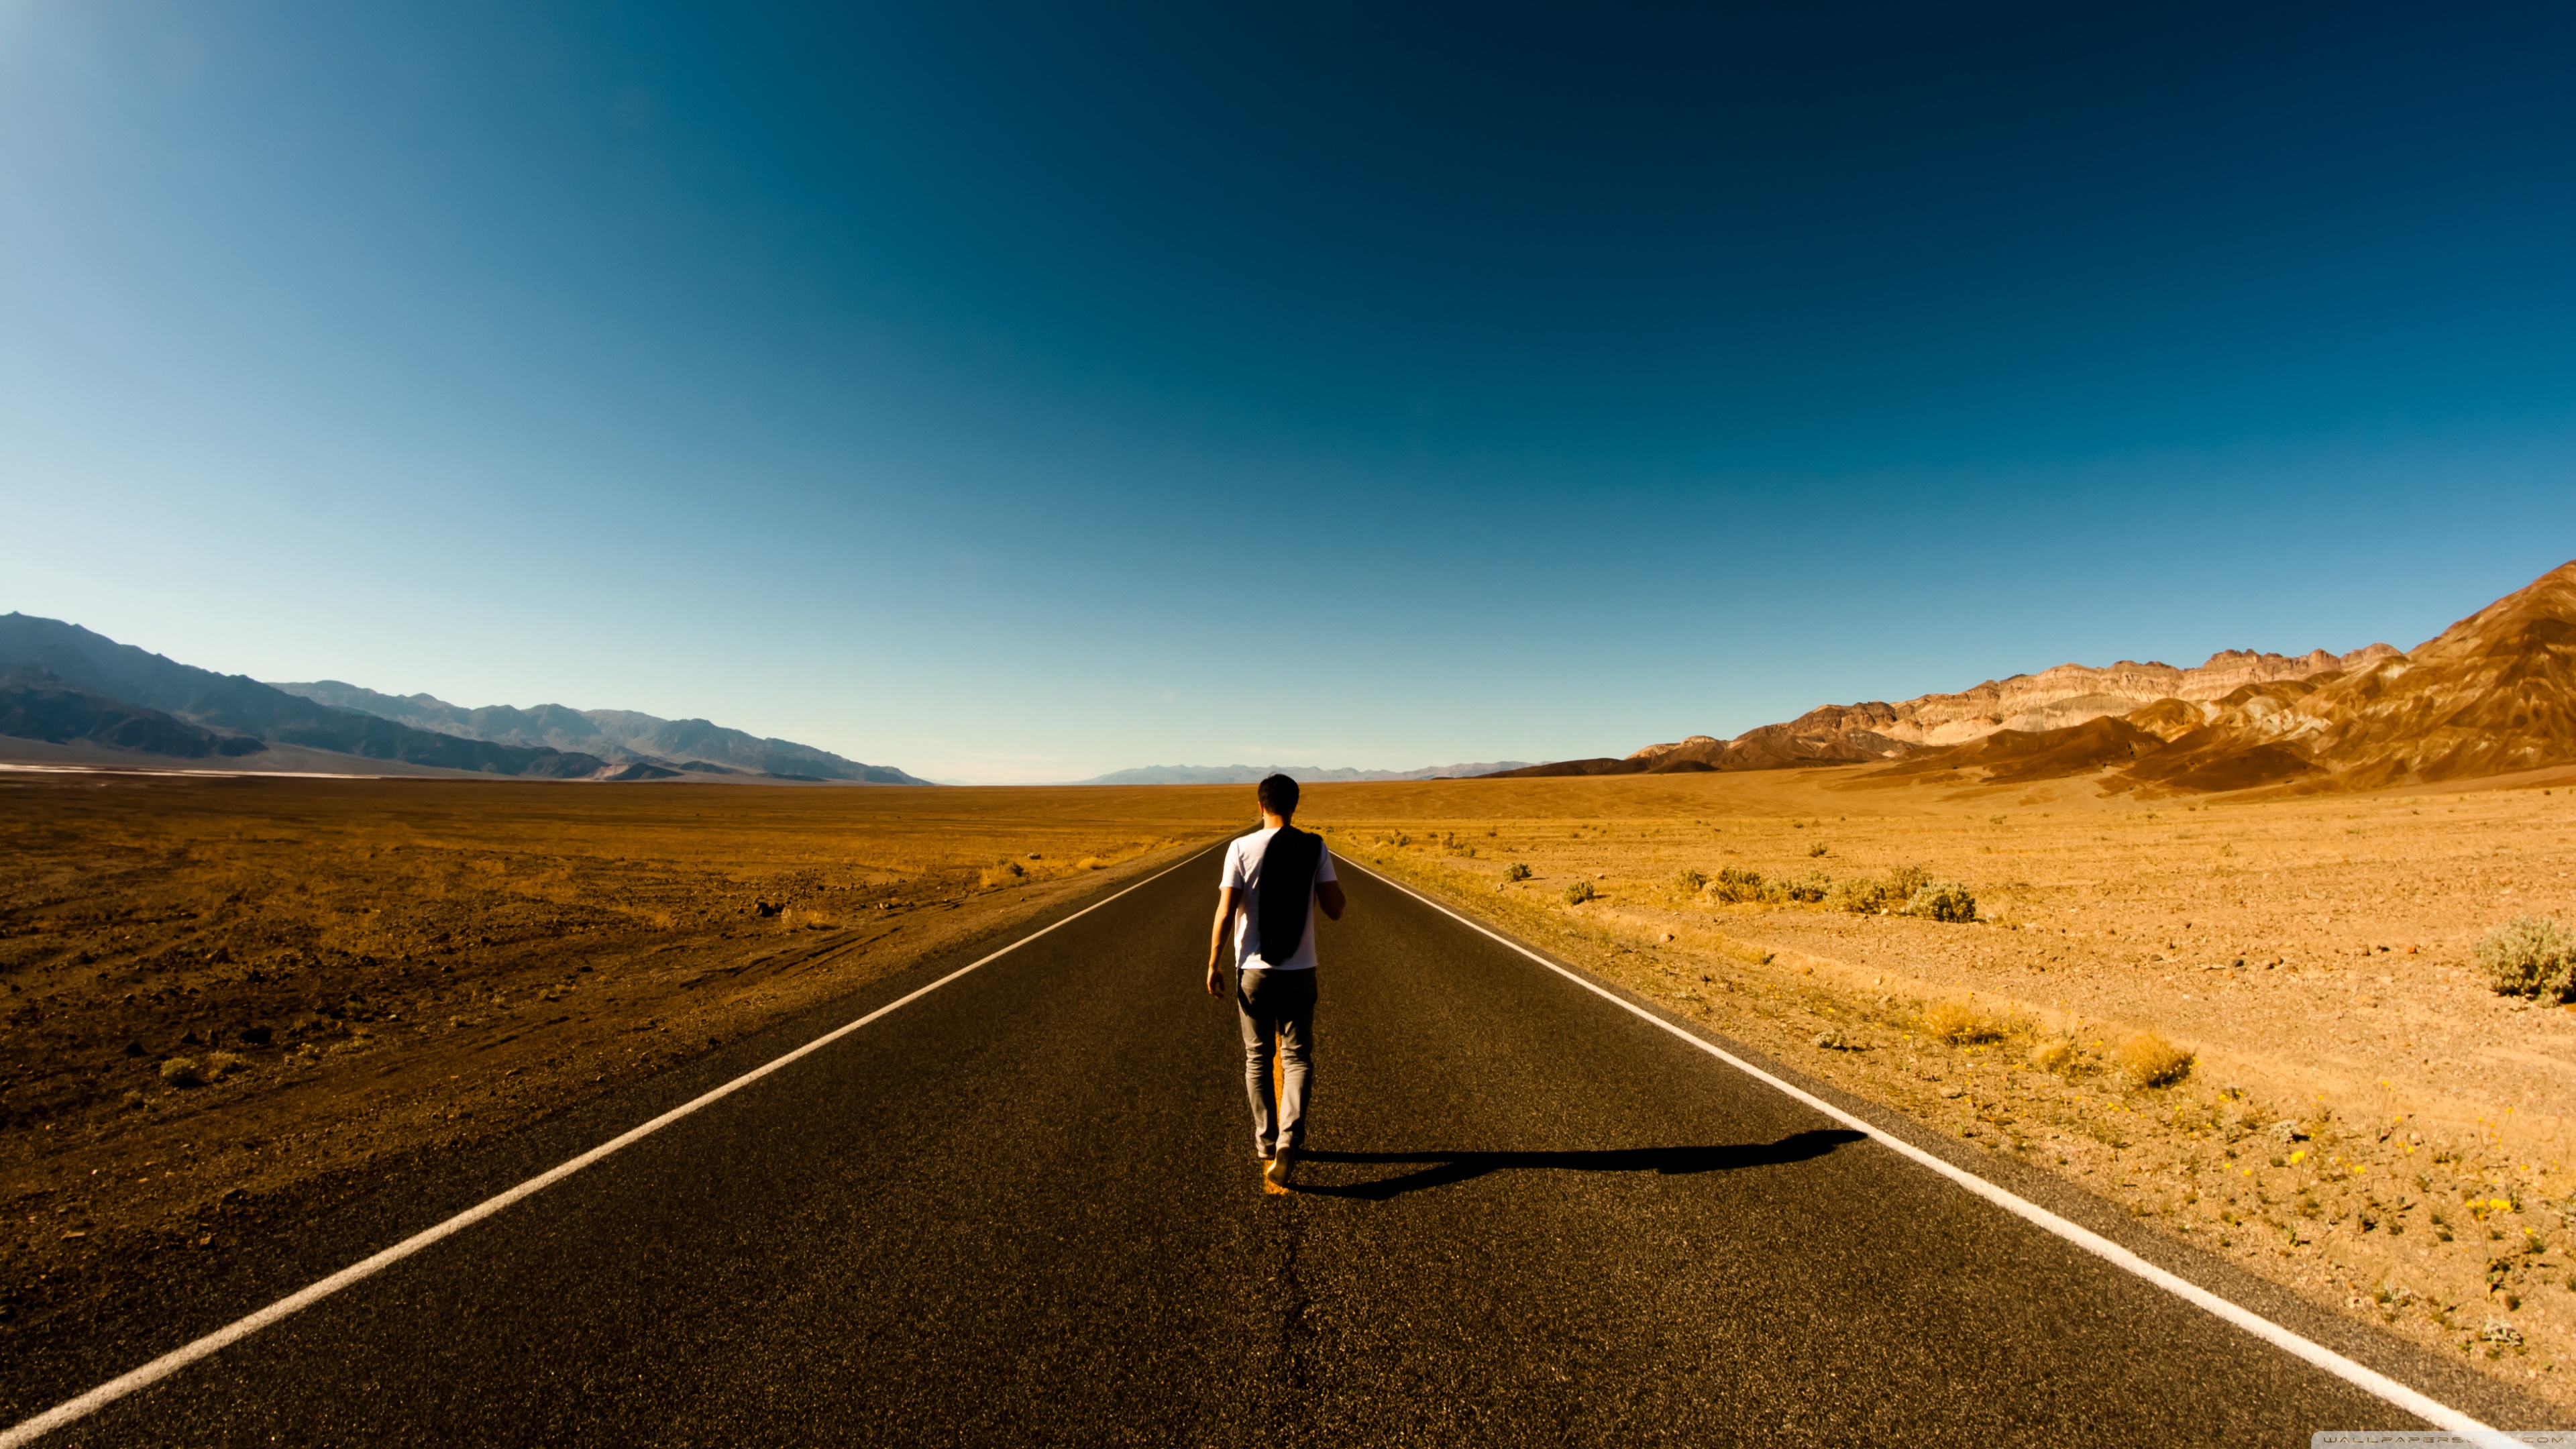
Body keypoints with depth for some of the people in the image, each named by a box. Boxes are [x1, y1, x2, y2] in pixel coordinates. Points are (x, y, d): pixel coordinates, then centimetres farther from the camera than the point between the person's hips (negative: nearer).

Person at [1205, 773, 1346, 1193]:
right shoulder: (1315, 848, -5)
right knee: (1297, 1058, 10)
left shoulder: (1241, 849, -7)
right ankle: (1289, 1139, -9)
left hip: (1253, 971, 0)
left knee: (1258, 1059, 16)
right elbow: (1335, 909, -6)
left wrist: (1214, 965, -1)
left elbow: (1225, 913, -11)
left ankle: (1266, 1144, 26)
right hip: (1300, 972, 0)